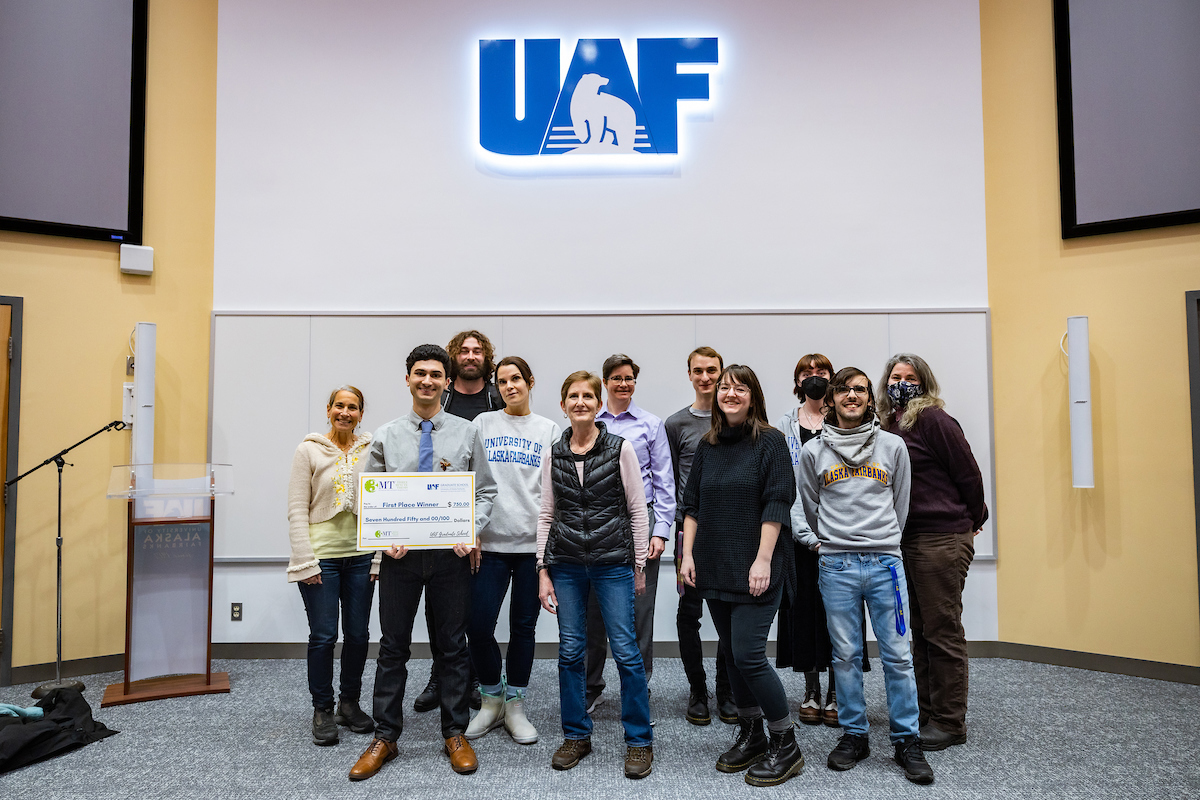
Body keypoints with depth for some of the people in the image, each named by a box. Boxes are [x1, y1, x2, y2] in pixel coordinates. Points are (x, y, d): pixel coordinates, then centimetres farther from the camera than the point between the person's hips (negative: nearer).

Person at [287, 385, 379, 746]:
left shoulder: (372, 451, 5)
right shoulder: (309, 450, -1)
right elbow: (297, 510, -4)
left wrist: (381, 558, 0)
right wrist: (306, 562, -10)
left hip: (360, 556, 3)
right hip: (321, 556, -3)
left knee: (358, 634, 8)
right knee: (323, 636, 0)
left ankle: (349, 704, 26)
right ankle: (322, 711, 17)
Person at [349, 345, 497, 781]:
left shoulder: (467, 433, 3)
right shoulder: (386, 436, 4)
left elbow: (485, 491, 5)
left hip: (451, 552, 0)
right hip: (399, 553, 1)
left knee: (453, 645, 9)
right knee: (393, 646, 8)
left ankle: (455, 733, 23)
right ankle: (385, 737, 22)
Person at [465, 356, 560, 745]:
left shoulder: (550, 431, 9)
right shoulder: (483, 424, 9)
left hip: (534, 542, 0)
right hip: (490, 541, 0)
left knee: (523, 626, 7)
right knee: (478, 625, -4)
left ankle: (515, 706, 23)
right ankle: (492, 700, 19)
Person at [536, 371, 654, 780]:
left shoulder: (620, 449, -2)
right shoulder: (554, 455, 6)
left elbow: (638, 510, 1)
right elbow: (546, 515, 9)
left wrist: (639, 566, 0)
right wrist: (543, 571, 5)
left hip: (613, 563, -3)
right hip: (566, 565, 3)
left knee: (626, 651, -1)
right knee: (570, 651, 8)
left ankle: (639, 740, 14)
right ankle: (576, 735, 25)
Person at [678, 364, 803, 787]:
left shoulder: (770, 441, -5)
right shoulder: (707, 446, 12)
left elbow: (777, 503, -11)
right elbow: (692, 503, 14)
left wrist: (763, 560, -17)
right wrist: (688, 554, 7)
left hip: (755, 570, -6)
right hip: (714, 569, 6)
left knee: (748, 656, -9)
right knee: (732, 655, 13)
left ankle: (786, 746, 8)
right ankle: (751, 735, 28)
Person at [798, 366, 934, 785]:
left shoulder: (893, 446, 5)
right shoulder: (813, 451, 5)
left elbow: (900, 505, 13)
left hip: (885, 562, 0)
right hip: (836, 565, 0)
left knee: (897, 655, 2)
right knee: (845, 655, 7)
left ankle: (906, 740, 15)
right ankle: (854, 734, 20)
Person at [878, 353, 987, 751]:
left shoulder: (933, 419, -11)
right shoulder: (889, 425, 11)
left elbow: (968, 473, -9)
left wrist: (973, 520, 3)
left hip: (942, 539, -8)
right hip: (908, 540, 8)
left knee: (943, 629, -1)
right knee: (920, 629, 15)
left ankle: (950, 722, 10)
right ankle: (924, 713, 26)